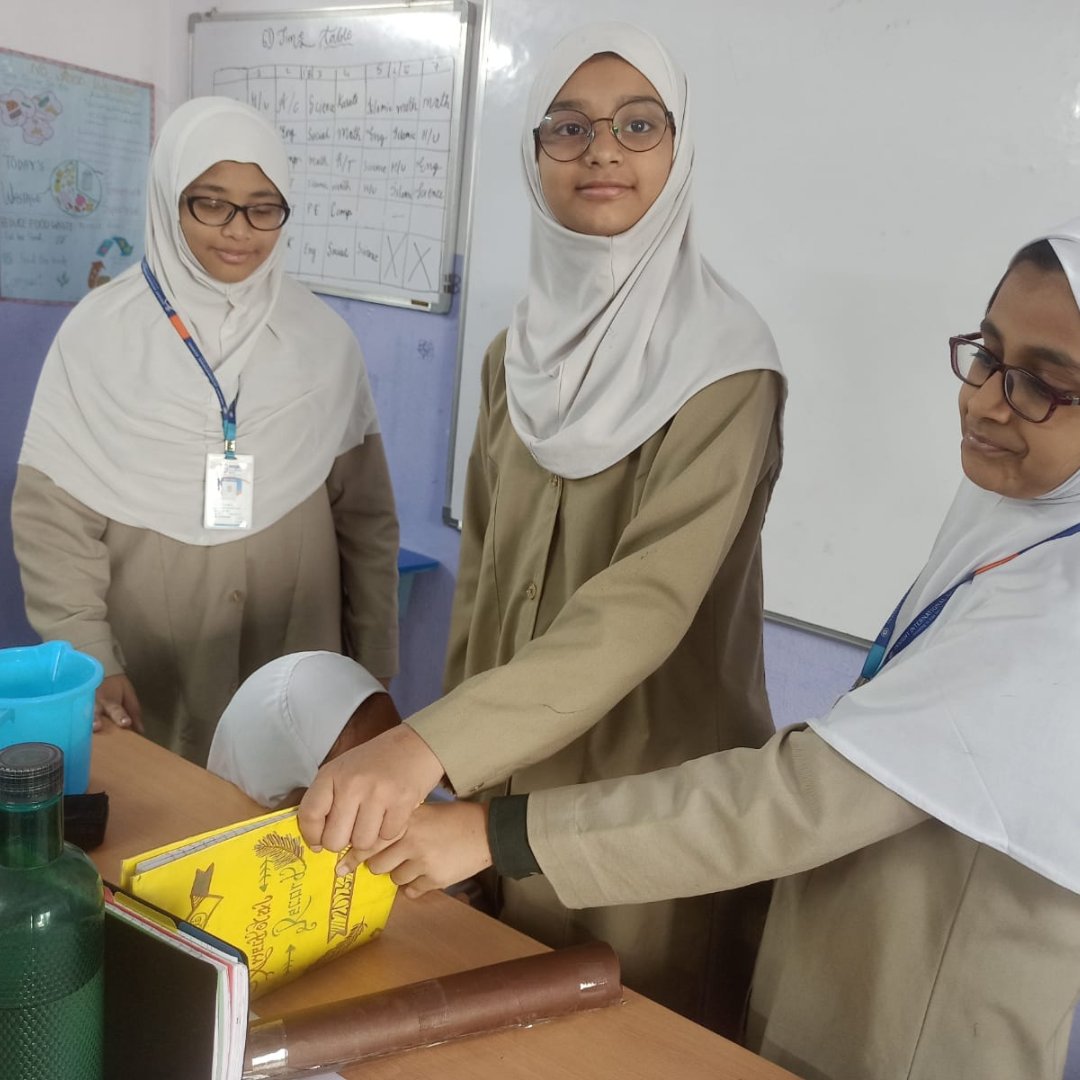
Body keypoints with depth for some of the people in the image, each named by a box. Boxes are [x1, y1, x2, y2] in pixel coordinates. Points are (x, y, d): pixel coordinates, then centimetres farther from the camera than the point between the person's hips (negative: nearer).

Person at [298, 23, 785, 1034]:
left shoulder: (724, 363, -18)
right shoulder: (519, 350, 2)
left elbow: (650, 601, -30)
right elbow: (482, 569, 8)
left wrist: (429, 741, -40)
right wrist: (453, 752, 8)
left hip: (654, 794, -5)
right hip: (509, 772, 6)